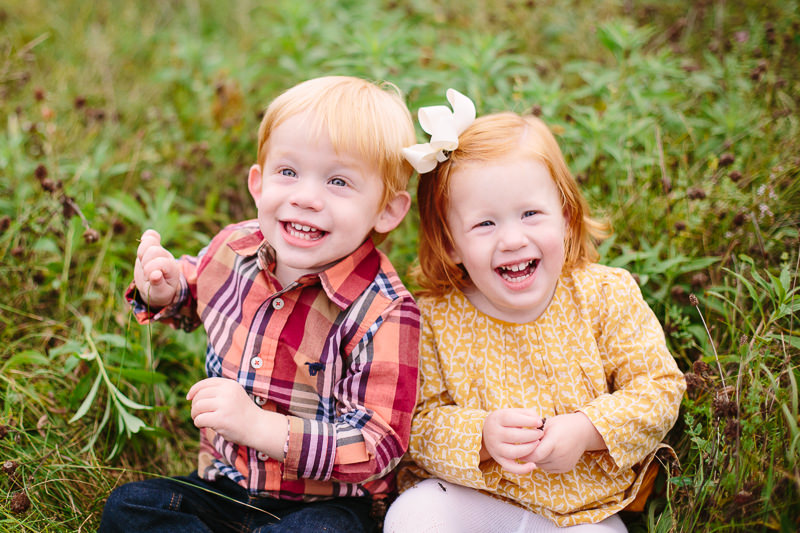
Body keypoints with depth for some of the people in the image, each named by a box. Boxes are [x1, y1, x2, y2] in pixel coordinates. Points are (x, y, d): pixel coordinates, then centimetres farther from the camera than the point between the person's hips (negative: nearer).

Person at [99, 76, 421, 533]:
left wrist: (259, 426, -32)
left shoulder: (383, 314, -23)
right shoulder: (235, 249, -4)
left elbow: (377, 446, -25)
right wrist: (161, 291, -3)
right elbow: (191, 300, 22)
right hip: (225, 486, 6)